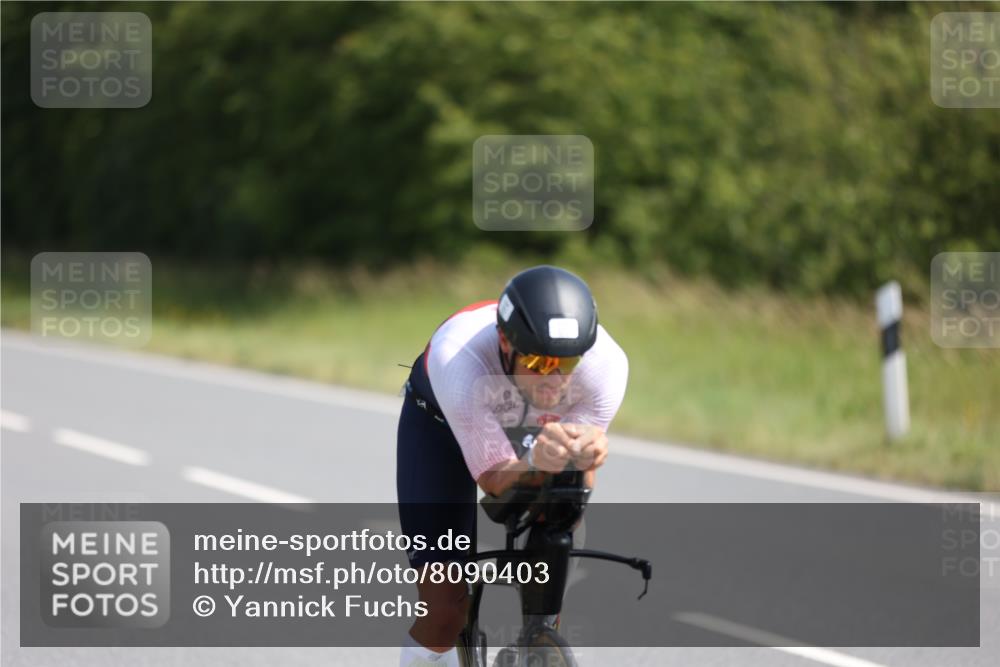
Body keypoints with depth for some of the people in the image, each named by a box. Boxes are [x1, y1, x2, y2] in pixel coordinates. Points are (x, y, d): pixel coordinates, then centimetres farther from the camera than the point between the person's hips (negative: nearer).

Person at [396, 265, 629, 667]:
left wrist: (583, 457, -51)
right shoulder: (459, 359, -44)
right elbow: (494, 481, -36)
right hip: (441, 424, -2)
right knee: (445, 606, -11)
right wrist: (534, 459, -58)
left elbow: (580, 484, -27)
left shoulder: (605, 364, -36)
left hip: (538, 429, 3)